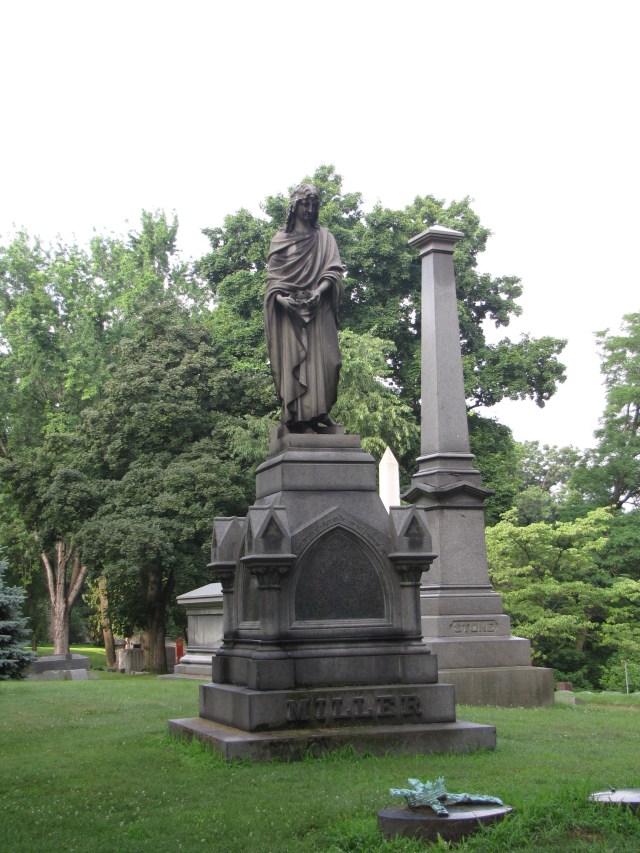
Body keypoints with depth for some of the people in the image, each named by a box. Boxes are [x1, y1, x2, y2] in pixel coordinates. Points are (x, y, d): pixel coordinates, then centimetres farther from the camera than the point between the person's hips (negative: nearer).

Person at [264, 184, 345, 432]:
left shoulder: (324, 238, 16)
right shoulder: (280, 239, 13)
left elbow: (334, 271, 5)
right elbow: (272, 275, 6)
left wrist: (319, 291, -13)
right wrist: (280, 297, -13)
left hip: (318, 309, 1)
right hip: (289, 310, -1)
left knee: (322, 359, -9)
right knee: (293, 361, -8)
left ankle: (319, 412, -3)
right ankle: (300, 419, -12)